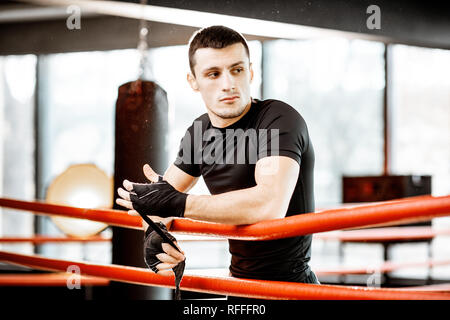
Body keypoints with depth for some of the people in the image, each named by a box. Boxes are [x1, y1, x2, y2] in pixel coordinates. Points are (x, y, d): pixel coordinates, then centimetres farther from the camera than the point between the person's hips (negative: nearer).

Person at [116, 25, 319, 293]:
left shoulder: (279, 119, -18)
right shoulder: (199, 132, 5)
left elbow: (270, 205, -33)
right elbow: (157, 194, 15)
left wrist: (176, 203, -26)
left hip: (287, 284, -6)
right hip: (240, 280, 6)